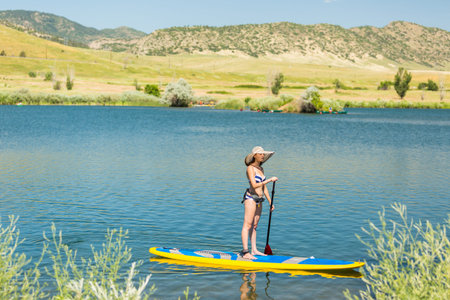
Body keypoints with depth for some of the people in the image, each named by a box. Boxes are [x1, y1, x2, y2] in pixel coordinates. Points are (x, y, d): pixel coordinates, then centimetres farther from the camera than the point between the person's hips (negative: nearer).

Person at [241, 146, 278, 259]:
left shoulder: (261, 169, 15)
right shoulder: (250, 168, -10)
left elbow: (264, 187, 18)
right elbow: (254, 185, -20)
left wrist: (270, 201, 17)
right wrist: (269, 180, -18)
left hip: (259, 200, 8)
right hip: (250, 198, -8)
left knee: (254, 226, 11)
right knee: (247, 225, -9)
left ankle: (254, 250, 16)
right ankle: (245, 252, -11)